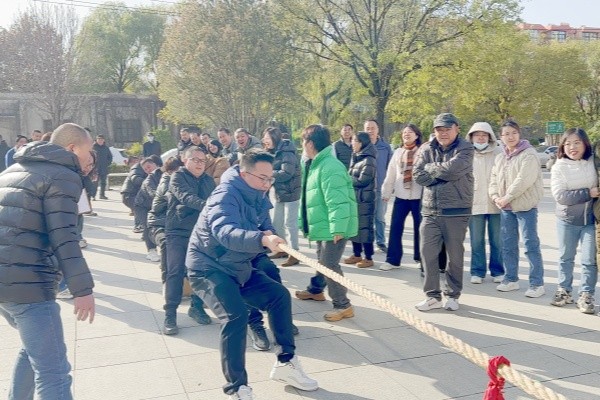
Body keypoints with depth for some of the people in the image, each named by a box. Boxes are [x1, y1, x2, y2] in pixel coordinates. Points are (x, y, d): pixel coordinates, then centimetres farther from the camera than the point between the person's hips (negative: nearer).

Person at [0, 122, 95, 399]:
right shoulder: (63, 175, -8)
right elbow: (63, 238, -17)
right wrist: (82, 289, -14)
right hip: (26, 281, -9)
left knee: (34, 348, 28)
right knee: (53, 373, -6)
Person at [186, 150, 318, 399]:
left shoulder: (259, 198, 2)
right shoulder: (226, 196, -24)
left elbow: (266, 229, 12)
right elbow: (225, 232, -43)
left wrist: (270, 235, -14)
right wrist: (262, 240, -60)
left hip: (238, 267, 9)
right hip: (208, 268, -8)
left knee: (279, 295, 3)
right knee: (235, 315, -26)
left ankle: (285, 363, 16)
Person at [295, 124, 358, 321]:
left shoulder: (330, 167, -24)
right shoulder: (315, 164, 11)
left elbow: (337, 202, -29)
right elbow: (309, 197, 19)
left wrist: (337, 229, -31)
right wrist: (304, 221, 21)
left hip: (333, 228, -10)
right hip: (323, 225, 10)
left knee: (329, 265, -7)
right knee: (322, 261, 25)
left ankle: (343, 306, 4)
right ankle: (316, 290, 45)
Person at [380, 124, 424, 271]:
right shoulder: (398, 152, 12)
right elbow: (390, 174, 12)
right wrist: (386, 192, 10)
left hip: (419, 196, -4)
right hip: (401, 196, 4)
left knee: (419, 228, 8)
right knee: (395, 227, 2)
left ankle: (420, 258, 22)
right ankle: (392, 259, 10)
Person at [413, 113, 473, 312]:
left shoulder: (465, 148, -4)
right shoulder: (426, 149, 8)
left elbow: (453, 169, -21)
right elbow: (418, 175, -4)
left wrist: (430, 167, -6)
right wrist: (443, 174, -12)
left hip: (456, 211, -3)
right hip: (430, 211, 3)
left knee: (455, 255, 8)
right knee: (428, 253, 3)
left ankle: (452, 295, 24)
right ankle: (432, 296, 17)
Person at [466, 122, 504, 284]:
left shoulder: (498, 153, 1)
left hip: (496, 204, 0)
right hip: (474, 205, 1)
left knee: (497, 241, 8)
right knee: (476, 242, 6)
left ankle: (498, 271, 22)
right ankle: (477, 272, 17)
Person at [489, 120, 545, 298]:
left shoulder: (529, 154, -10)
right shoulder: (500, 157, 13)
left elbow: (524, 180, -20)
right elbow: (494, 179, 13)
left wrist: (506, 198, -17)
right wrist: (495, 197, -4)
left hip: (525, 206, -7)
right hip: (505, 208, 7)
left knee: (531, 244, -3)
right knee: (508, 245, 12)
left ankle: (537, 283, 4)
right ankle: (511, 279, 24)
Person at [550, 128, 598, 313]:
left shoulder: (594, 162, -4)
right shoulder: (559, 167, -7)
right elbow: (560, 195, -16)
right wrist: (588, 193, -20)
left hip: (591, 220, 0)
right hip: (567, 220, 0)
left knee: (589, 260, 1)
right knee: (566, 258, 14)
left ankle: (586, 295, 11)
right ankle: (564, 291, 28)